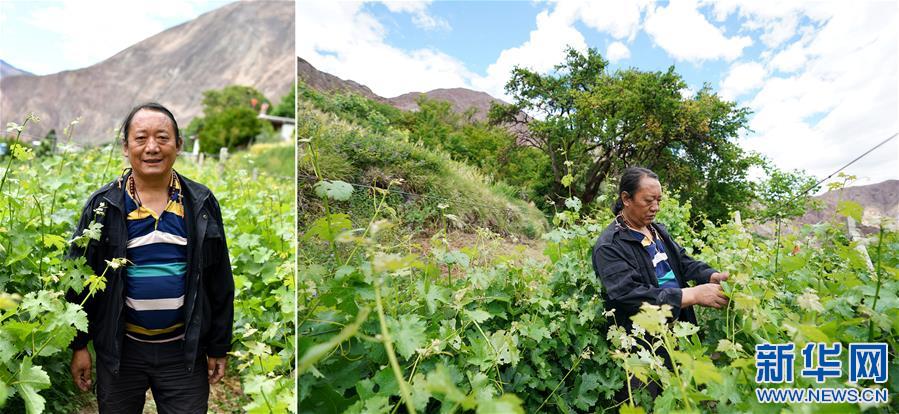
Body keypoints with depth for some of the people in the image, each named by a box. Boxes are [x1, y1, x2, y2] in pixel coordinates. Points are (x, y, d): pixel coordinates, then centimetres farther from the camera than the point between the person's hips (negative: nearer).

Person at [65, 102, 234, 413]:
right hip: (119, 349, 0)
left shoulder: (202, 203, -1)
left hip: (184, 349, 0)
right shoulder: (103, 204, -2)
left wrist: (220, 347, 3)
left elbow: (220, 283, 2)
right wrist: (79, 345, 1)